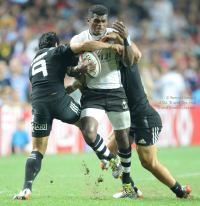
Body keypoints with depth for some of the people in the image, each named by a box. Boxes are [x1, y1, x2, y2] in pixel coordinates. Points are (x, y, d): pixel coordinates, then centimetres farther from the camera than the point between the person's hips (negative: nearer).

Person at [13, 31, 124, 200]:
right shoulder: (57, 52, 13)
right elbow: (83, 46, -1)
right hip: (59, 99, -4)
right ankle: (113, 161, 27)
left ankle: (26, 189, -10)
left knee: (37, 150, 7)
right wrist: (111, 46, 5)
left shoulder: (33, 64, 31)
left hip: (38, 104, 4)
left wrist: (78, 70, 24)